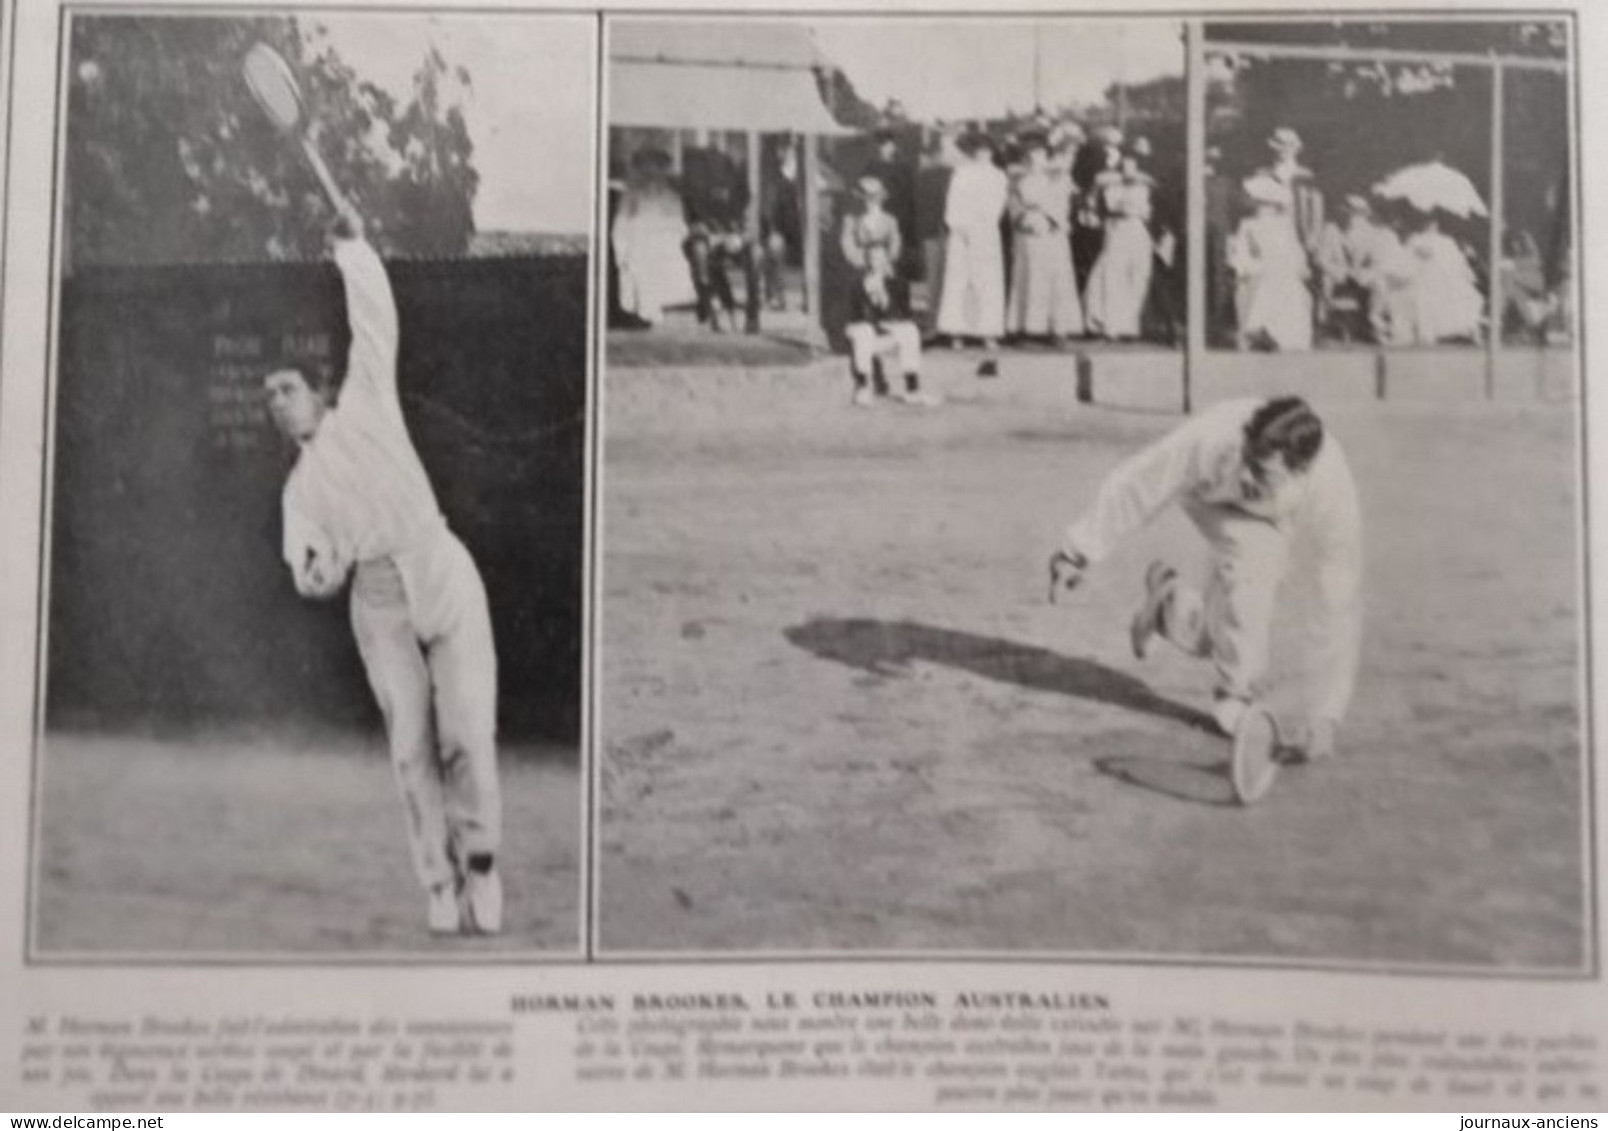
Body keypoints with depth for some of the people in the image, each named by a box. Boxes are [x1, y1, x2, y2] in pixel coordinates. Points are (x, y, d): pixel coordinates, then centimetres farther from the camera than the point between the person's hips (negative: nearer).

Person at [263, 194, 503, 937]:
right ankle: (442, 883, 0)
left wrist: (351, 245, 1)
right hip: (378, 602, 3)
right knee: (411, 747, -6)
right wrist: (313, 572, -15)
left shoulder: (362, 407, 14)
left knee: (467, 732, -12)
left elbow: (375, 324, 5)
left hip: (440, 571, -2)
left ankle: (479, 855, 7)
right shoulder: (300, 488, 19)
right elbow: (309, 561, 7)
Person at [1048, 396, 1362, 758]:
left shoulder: (1334, 493, -40)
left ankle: (1170, 602, 34)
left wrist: (1324, 720, -29)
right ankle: (1239, 696, -16)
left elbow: (1337, 609, -32)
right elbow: (1136, 483, -27)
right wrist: (1079, 551, -18)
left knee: (1206, 636, 2)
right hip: (1210, 493, -2)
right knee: (1254, 555, -33)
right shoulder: (1213, 439, -44)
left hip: (1275, 520, 2)